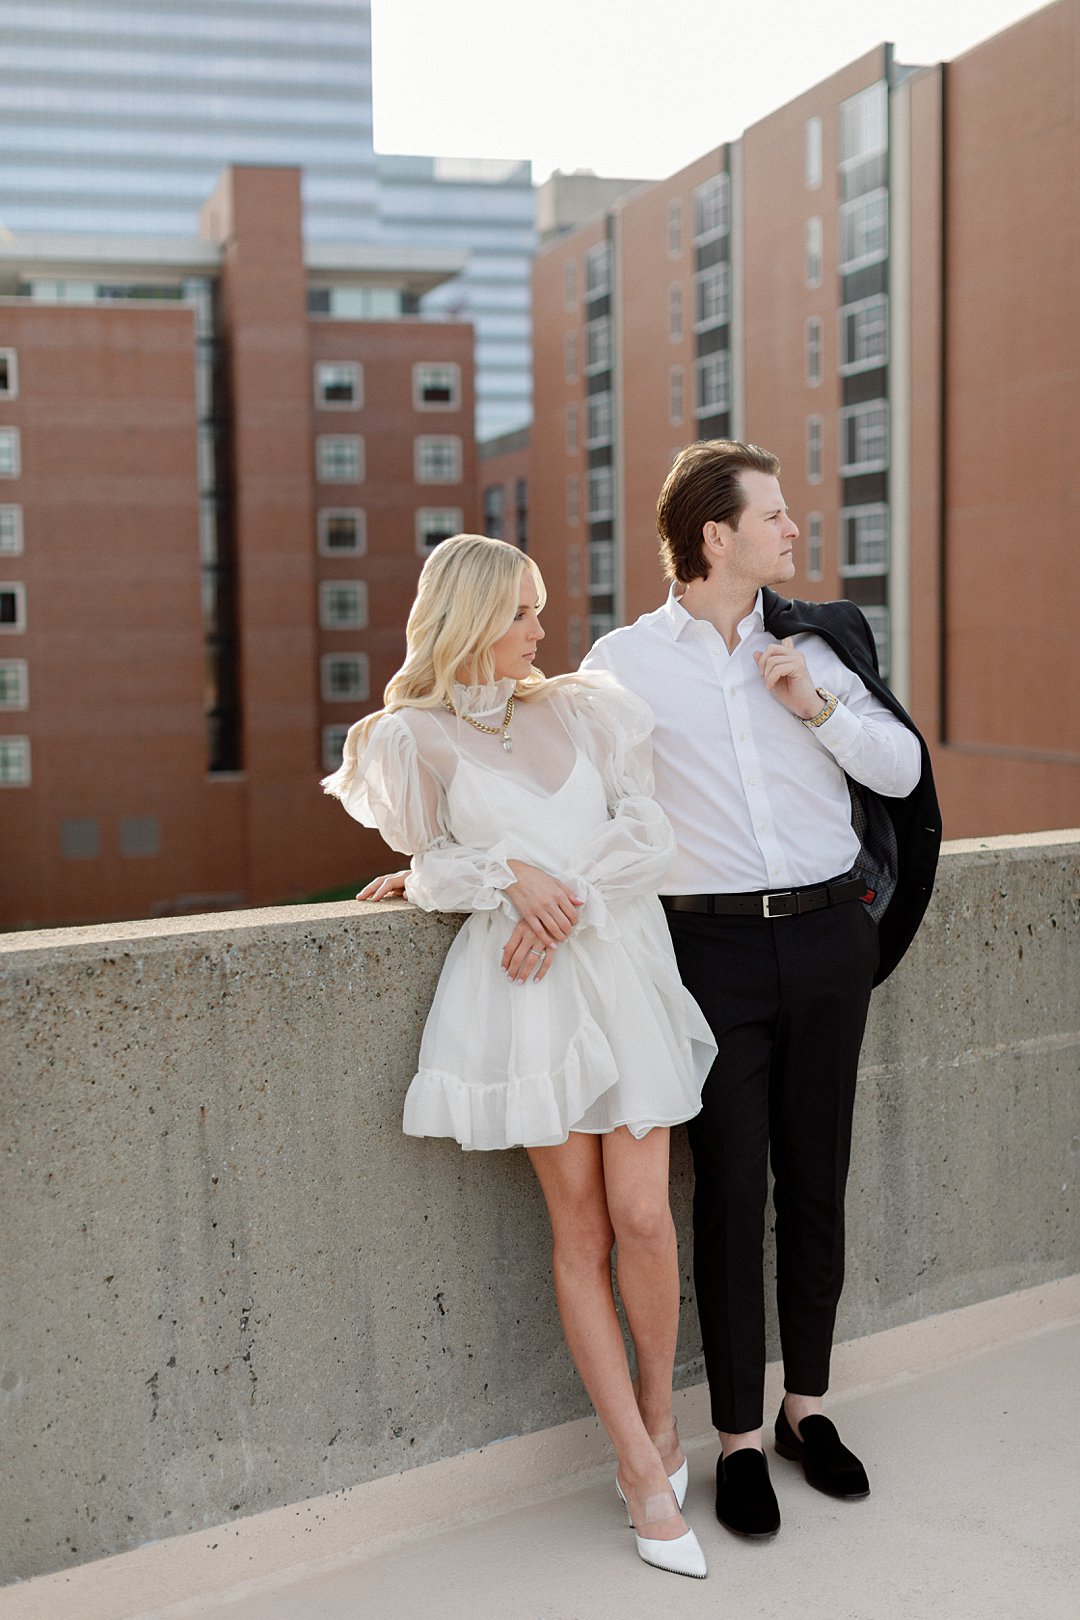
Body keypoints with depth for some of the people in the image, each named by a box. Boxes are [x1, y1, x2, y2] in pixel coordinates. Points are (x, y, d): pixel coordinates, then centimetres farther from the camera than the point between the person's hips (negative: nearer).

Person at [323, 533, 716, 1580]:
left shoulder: (581, 708, 14)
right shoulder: (417, 737, 6)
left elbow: (647, 837, 5)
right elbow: (429, 866, 9)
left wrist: (567, 907, -9)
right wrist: (508, 876, -10)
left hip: (622, 969, 2)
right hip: (524, 986, -2)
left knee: (642, 1217, -3)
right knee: (580, 1227, 1)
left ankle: (658, 1423, 21)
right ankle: (644, 1467, 9)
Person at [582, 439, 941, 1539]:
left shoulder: (811, 640, 8)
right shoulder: (624, 662, -1)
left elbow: (903, 771, 8)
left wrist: (817, 707, -6)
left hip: (828, 936, 3)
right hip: (716, 946, -3)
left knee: (817, 1183, 10)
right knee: (731, 1190, 1)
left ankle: (805, 1407, 27)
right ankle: (738, 1436, 15)